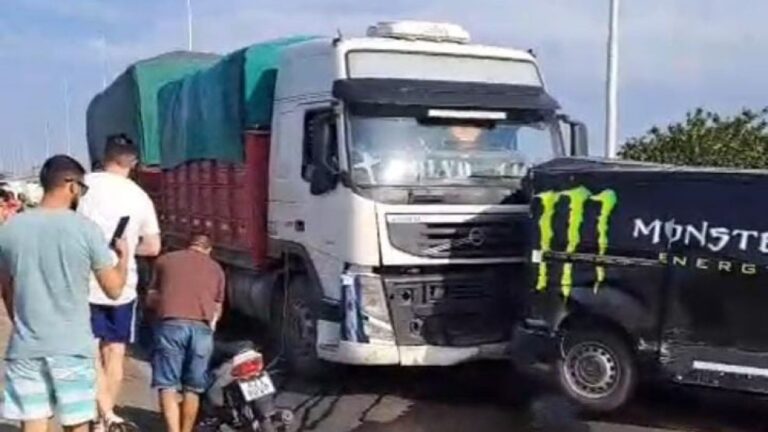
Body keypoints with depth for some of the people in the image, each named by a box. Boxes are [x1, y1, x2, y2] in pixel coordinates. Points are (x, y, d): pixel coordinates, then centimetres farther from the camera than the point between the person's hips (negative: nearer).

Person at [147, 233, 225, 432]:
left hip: (172, 325, -1)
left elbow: (151, 299, 22)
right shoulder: (216, 269, 21)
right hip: (202, 328, 2)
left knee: (168, 386, 0)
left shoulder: (165, 260, 18)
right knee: (192, 388, 12)